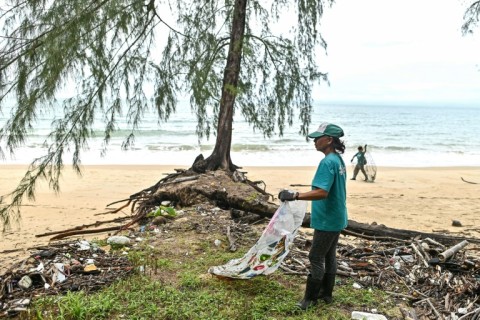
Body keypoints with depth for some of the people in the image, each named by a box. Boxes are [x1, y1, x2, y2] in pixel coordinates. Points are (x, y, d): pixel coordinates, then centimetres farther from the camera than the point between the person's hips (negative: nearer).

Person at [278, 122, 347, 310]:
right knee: (329, 256, 17)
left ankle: (311, 298, 11)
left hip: (327, 220, -10)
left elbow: (322, 193, -33)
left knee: (316, 258, 1)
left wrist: (295, 195, -35)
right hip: (336, 218, 10)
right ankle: (326, 293, 28)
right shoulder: (338, 159, 8)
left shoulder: (328, 162, -23)